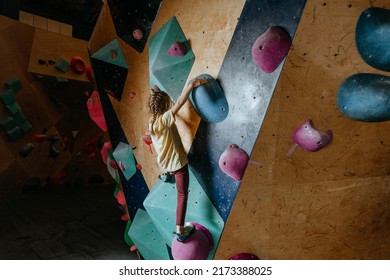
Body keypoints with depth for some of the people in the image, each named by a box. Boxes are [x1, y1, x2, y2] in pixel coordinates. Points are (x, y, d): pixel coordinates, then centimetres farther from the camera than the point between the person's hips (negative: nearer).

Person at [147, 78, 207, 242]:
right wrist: (192, 84, -30)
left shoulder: (151, 122, 0)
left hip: (164, 164, 8)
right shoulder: (165, 119, -23)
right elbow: (180, 102, -34)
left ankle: (167, 175, 73)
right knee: (182, 195, 2)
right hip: (178, 163, -8)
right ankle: (180, 230, 5)